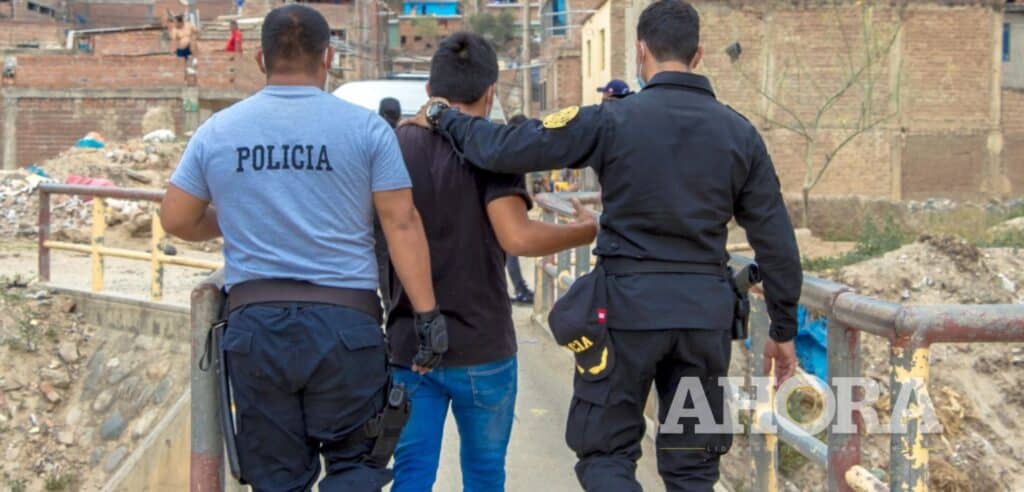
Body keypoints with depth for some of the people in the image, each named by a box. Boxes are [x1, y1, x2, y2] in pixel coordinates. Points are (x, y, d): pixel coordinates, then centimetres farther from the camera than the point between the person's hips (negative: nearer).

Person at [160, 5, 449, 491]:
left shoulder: (216, 131, 6)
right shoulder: (365, 128, -1)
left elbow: (176, 219, 13)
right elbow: (402, 223, -4)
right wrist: (427, 315, -2)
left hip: (255, 323, 2)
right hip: (344, 319, -2)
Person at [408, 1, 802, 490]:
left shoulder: (613, 120, -7)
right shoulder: (740, 133, 4)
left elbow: (503, 149, -9)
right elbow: (776, 240, 6)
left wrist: (443, 116, 9)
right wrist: (784, 329, 15)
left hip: (627, 304, -3)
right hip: (706, 309, 3)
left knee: (606, 452, 9)